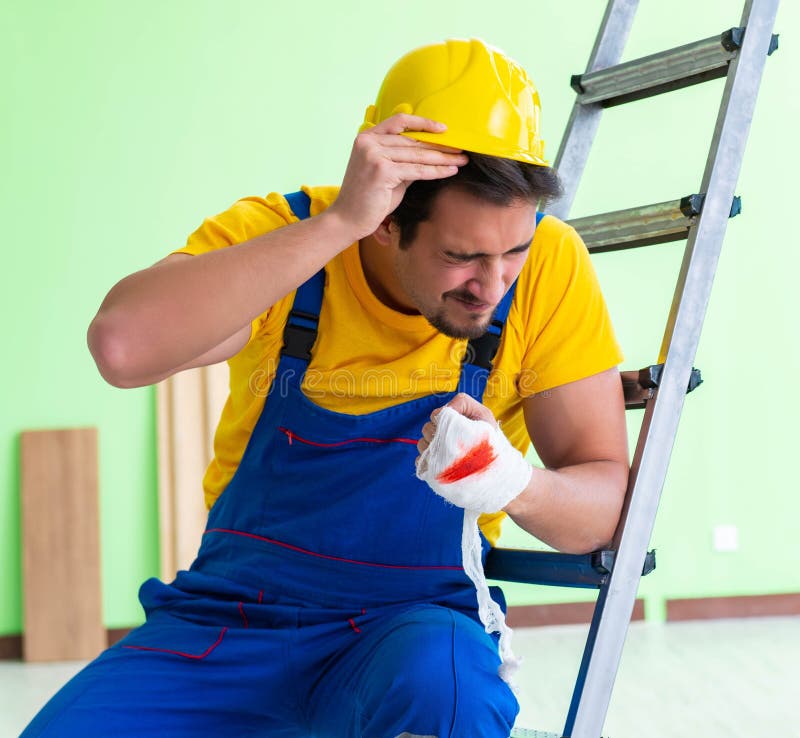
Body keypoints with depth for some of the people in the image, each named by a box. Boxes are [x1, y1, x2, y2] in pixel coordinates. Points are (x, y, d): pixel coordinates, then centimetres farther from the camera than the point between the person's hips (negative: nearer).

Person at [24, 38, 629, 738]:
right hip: (227, 622, 1)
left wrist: (519, 486, -33)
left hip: (415, 626, -1)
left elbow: (608, 502, -10)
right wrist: (339, 222, -34)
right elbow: (123, 347, -32)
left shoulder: (549, 264, -11)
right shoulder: (276, 233, -13)